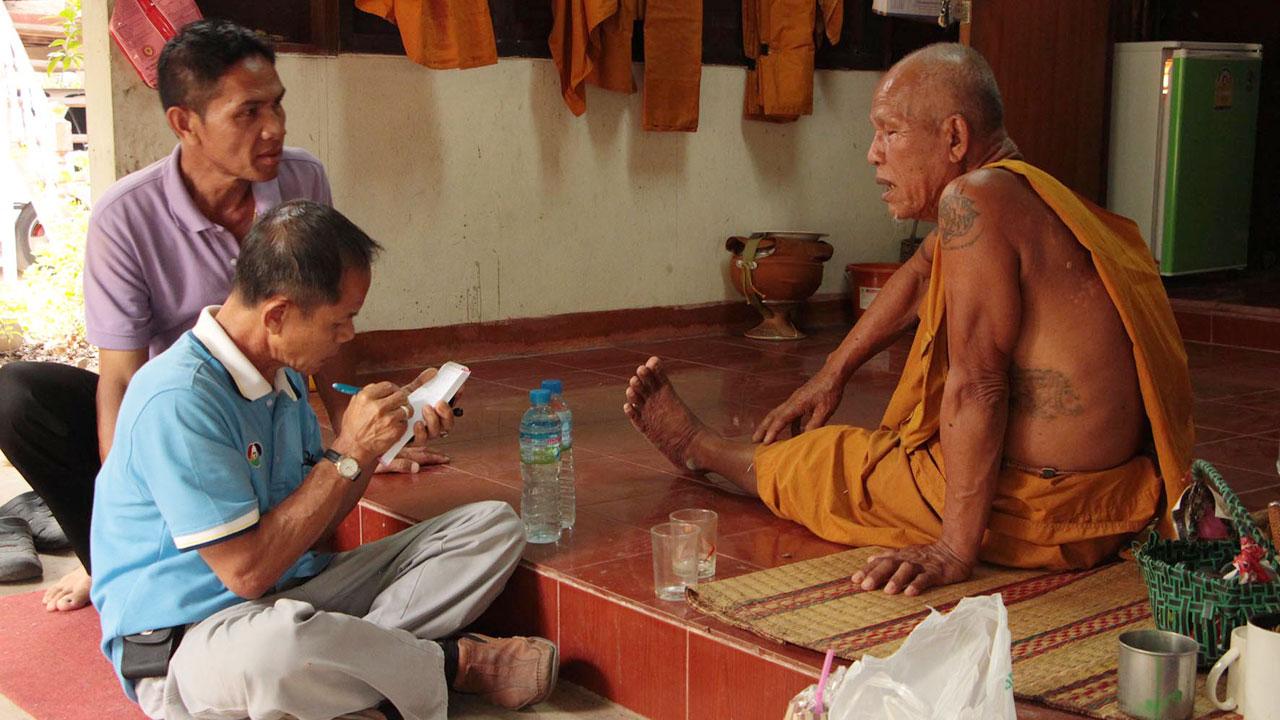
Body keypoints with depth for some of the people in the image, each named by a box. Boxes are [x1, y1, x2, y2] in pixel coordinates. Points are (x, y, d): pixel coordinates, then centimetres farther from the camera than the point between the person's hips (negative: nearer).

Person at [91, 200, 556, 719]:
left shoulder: (284, 376, 9)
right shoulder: (178, 401, -22)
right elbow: (247, 571, -22)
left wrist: (393, 423, 2)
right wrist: (347, 455, -17)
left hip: (293, 595, 8)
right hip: (190, 634, -8)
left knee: (494, 526, -2)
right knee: (279, 643, -46)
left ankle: (356, 657, -21)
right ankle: (454, 664, -16)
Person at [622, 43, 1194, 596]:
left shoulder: (976, 198, -21)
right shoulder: (1016, 191, 10)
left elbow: (976, 385, -26)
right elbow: (918, 280, 25)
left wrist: (955, 548, -24)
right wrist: (832, 376, 31)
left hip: (1045, 512, -8)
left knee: (827, 460, 12)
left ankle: (698, 448, 37)